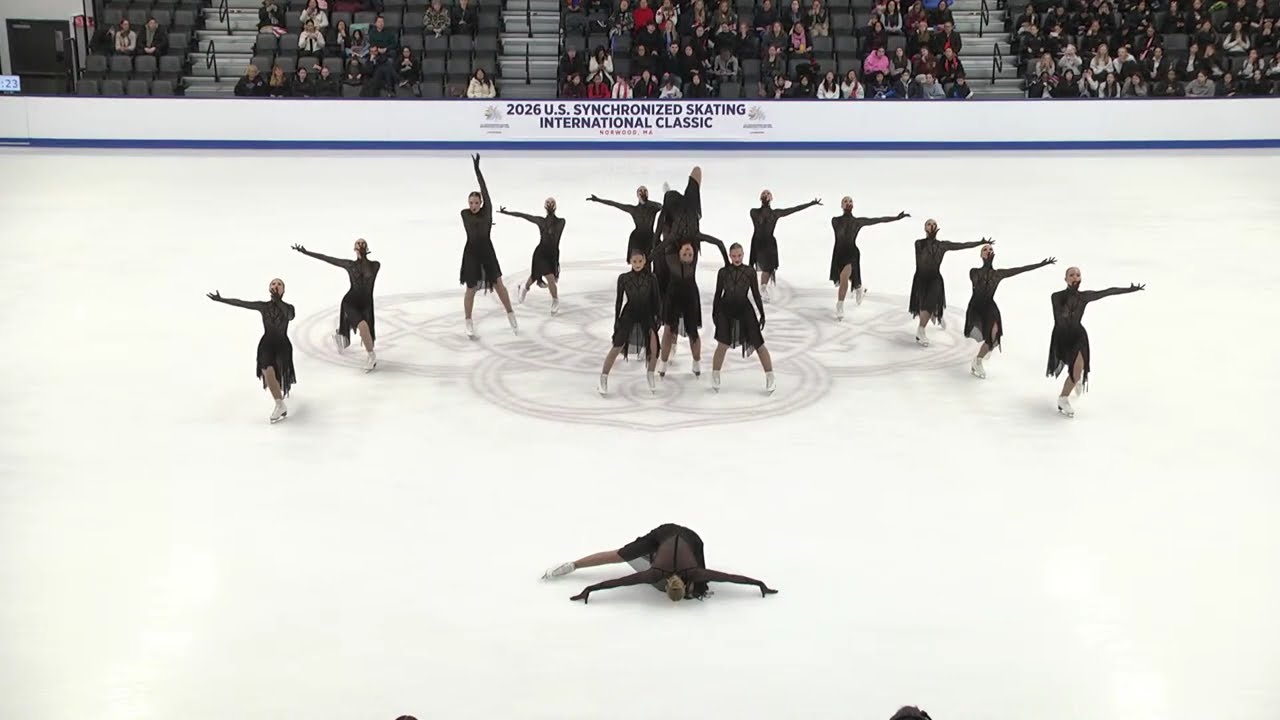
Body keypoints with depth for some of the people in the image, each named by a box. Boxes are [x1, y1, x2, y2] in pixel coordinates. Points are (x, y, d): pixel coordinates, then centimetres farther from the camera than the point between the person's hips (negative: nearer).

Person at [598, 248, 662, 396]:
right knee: (617, 347, -5)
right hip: (628, 315, -1)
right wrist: (616, 320, -1)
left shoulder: (651, 279, -6)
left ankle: (650, 375, 8)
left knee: (653, 345, -16)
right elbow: (619, 300, 0)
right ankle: (603, 379, 7)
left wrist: (657, 317, -3)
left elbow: (655, 300, 2)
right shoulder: (624, 278, -7)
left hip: (646, 315, 1)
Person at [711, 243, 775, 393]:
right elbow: (718, 293, 6)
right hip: (725, 310, 0)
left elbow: (756, 294, 1)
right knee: (723, 345, -2)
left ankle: (770, 377, 12)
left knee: (758, 344, 1)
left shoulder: (750, 272, -4)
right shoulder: (723, 272, -3)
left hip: (744, 309, 0)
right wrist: (714, 313, 6)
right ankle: (715, 377, 15)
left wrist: (762, 314, 1)